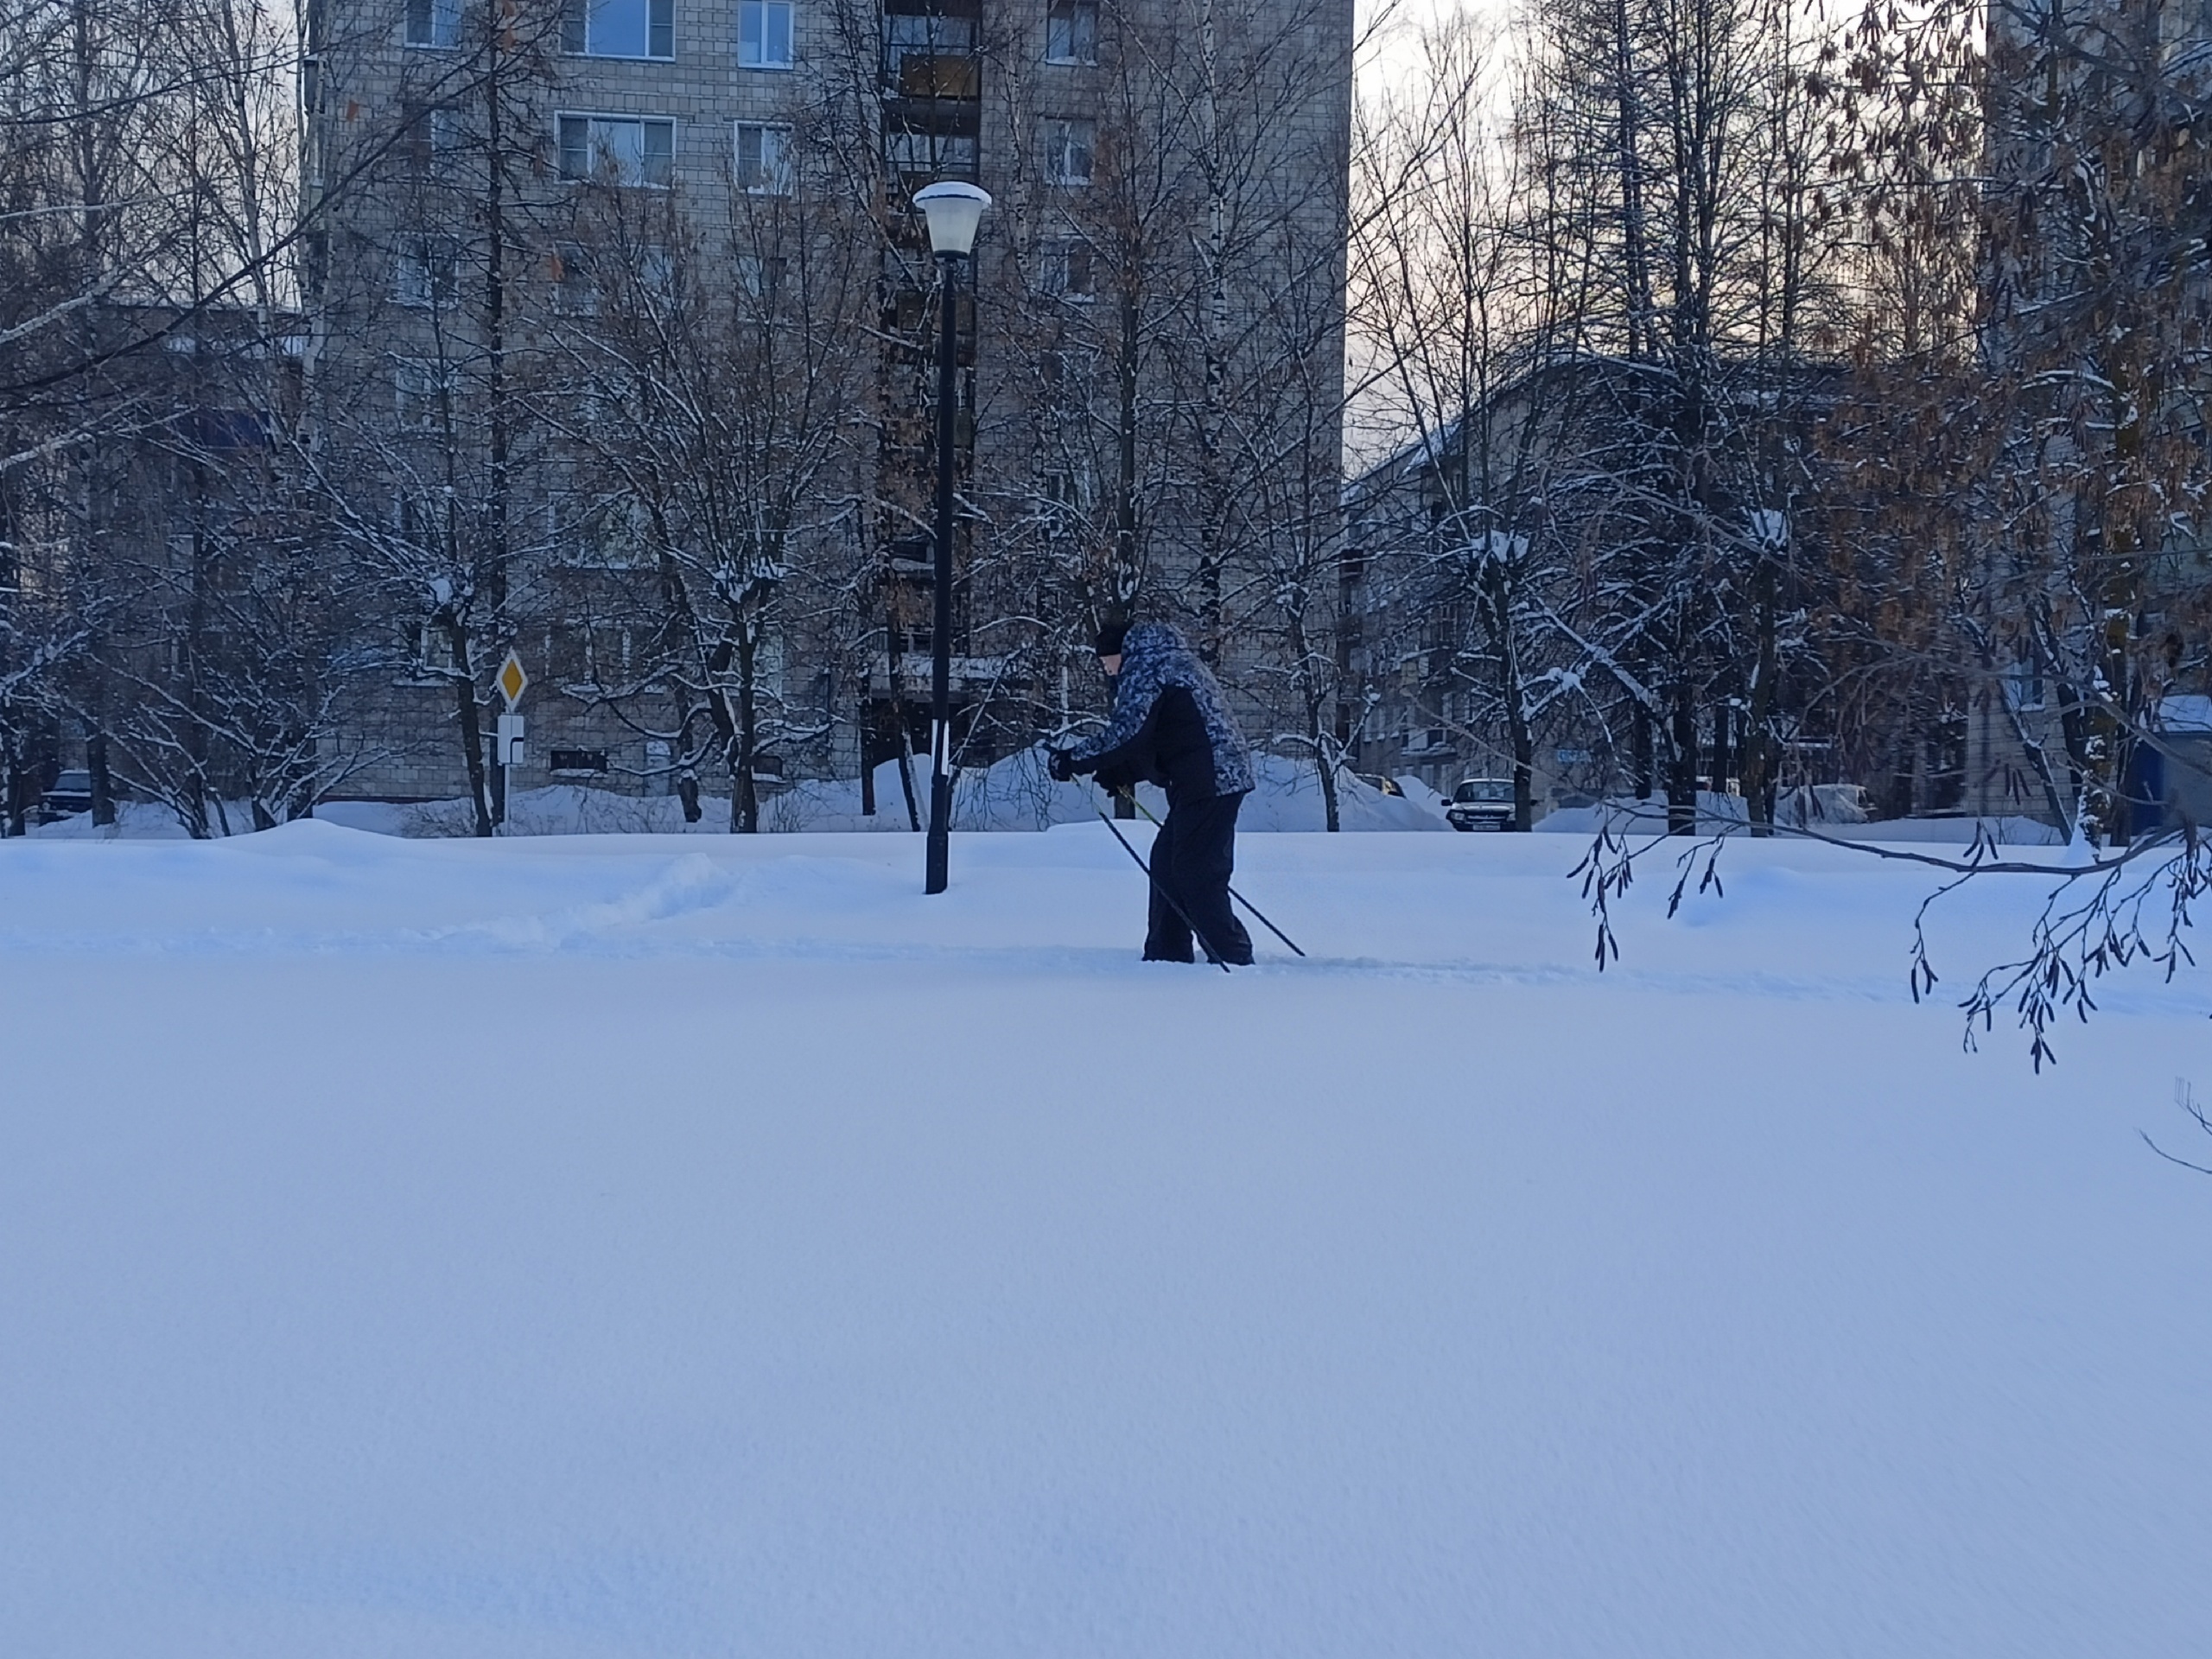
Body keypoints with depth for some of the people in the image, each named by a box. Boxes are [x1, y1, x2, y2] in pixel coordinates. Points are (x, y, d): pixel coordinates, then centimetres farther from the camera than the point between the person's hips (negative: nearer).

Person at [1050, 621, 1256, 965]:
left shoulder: (1145, 669, -8)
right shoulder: (1173, 663, 24)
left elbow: (1125, 734, -18)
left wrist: (1074, 760, -9)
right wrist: (1122, 773, 15)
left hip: (1211, 780, -11)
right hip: (1220, 777, 11)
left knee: (1196, 872, -7)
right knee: (1167, 860, 14)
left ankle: (1232, 958, -5)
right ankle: (1166, 954, 17)